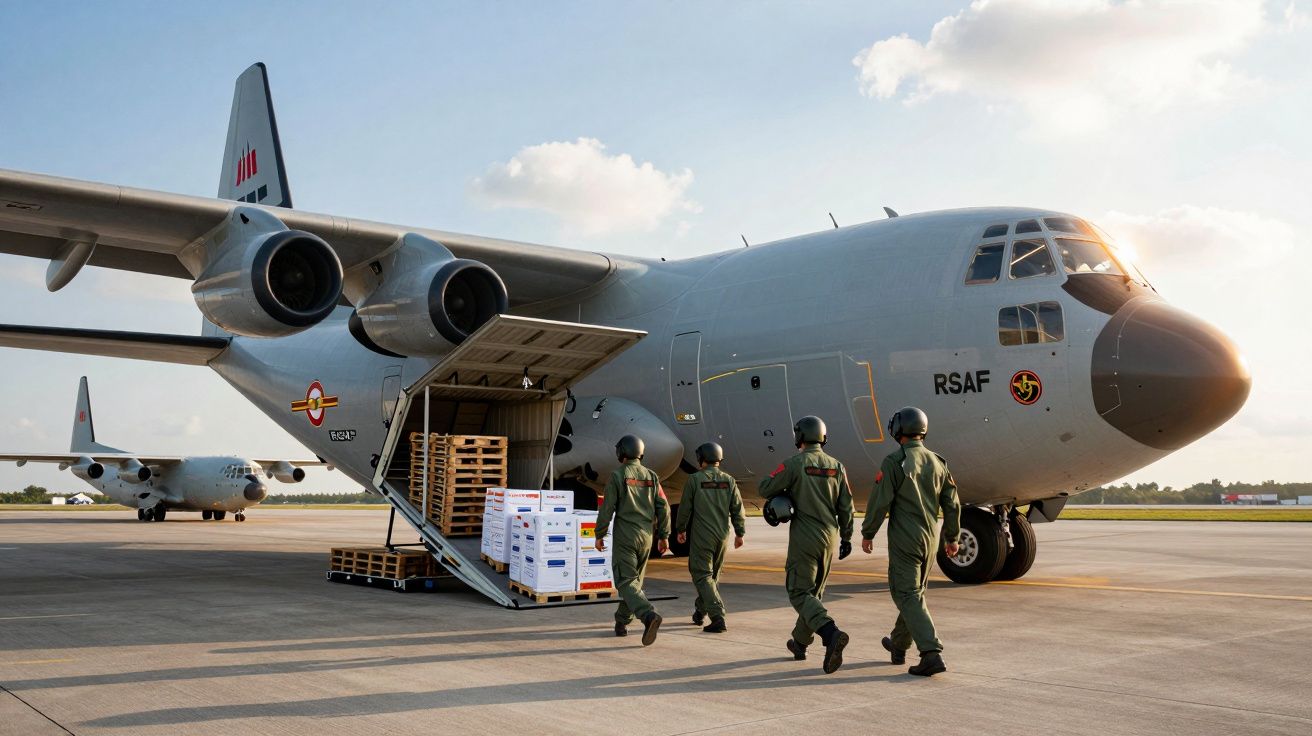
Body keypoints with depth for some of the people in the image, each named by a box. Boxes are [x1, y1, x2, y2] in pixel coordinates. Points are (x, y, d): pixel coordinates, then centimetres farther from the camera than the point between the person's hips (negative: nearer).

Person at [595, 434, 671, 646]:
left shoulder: (617, 476, -7)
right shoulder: (651, 477, 7)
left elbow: (607, 508, -9)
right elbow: (663, 507, 3)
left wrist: (599, 535, -1)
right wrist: (664, 536, 8)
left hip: (624, 535, -5)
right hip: (646, 536, 5)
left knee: (626, 582, -6)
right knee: (634, 579, 18)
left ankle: (649, 615, -28)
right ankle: (622, 621, 25)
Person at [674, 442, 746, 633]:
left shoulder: (694, 479, -7)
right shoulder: (729, 480, 3)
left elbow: (685, 508, -2)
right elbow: (737, 509, 2)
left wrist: (680, 529, 12)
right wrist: (739, 533, 10)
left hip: (701, 535, -5)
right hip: (723, 535, 5)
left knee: (702, 575, -2)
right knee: (713, 574, 19)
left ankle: (718, 618, -15)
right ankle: (700, 611, 34)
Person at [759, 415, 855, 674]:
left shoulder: (794, 464, -11)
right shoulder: (836, 467, 4)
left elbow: (765, 490, -6)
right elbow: (846, 507, 6)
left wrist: (786, 486, 14)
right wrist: (846, 538, 14)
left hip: (804, 539, -6)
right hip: (829, 538, 6)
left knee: (799, 593, -3)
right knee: (815, 592, 18)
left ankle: (831, 633, -25)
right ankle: (800, 642, 30)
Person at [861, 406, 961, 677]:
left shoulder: (894, 462, -13)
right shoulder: (937, 462, 6)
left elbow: (880, 502, -14)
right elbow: (952, 504, 9)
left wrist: (868, 533, -2)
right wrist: (952, 538, 18)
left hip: (905, 540, -7)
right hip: (930, 538, 7)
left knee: (908, 596, -4)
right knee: (913, 591, 20)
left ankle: (932, 654, -16)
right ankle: (898, 645, 35)